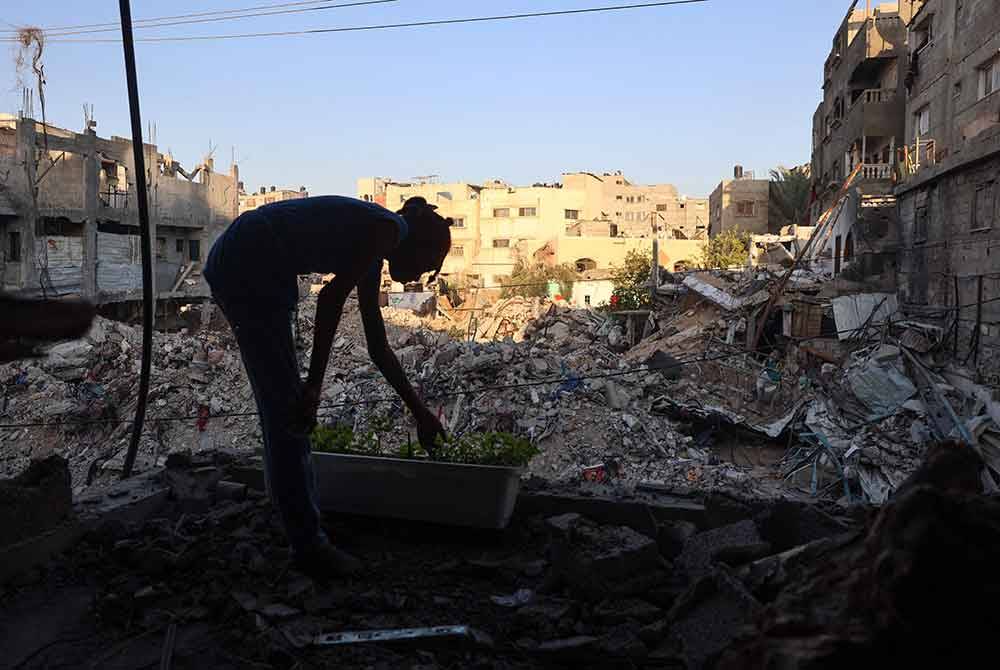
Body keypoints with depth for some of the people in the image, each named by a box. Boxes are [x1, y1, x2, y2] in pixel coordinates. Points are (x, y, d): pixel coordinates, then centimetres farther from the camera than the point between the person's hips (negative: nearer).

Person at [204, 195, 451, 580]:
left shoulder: (371, 255, 22)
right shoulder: (391, 229, -4)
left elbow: (378, 348, 26)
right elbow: (331, 298, -17)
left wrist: (420, 412, 31)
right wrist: (315, 383, -16)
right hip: (251, 265, -10)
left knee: (284, 407, 15)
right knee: (287, 407, -5)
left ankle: (306, 534, 28)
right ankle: (308, 545, 6)